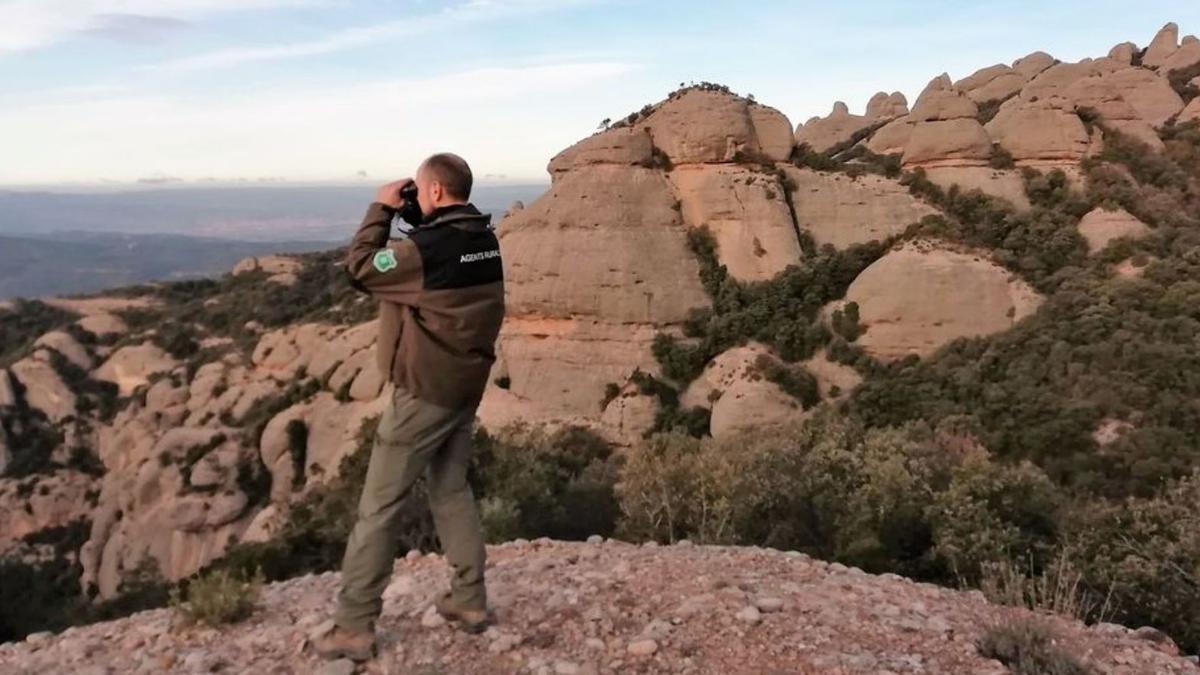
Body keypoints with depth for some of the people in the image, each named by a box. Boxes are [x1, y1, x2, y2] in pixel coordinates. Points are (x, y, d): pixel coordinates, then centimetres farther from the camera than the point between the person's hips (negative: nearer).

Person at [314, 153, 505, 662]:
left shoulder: (426, 247, -22)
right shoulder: (485, 239, 4)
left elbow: (359, 269, -8)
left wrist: (381, 209, 0)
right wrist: (406, 220, 9)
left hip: (424, 392, -8)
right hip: (467, 386, 8)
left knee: (378, 505, 2)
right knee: (451, 489, 19)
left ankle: (354, 626, 10)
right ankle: (469, 600, 25)